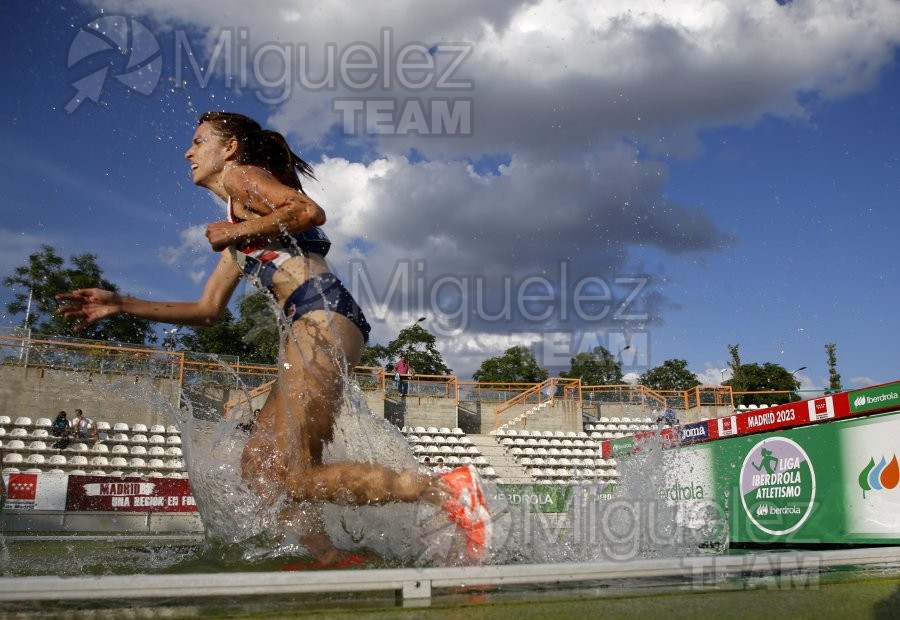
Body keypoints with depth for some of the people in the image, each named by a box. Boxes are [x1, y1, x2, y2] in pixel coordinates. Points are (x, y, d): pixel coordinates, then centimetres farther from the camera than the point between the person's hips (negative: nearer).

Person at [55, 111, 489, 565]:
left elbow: (310, 211, -13)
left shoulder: (241, 175, 7)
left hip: (323, 315, -10)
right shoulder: (236, 223, 33)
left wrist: (236, 232, -3)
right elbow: (208, 311, 30)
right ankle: (336, 562, 4)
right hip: (308, 328, 10)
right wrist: (121, 304, 27)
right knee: (257, 467, 9)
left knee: (293, 478, -17)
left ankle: (448, 490, -16)